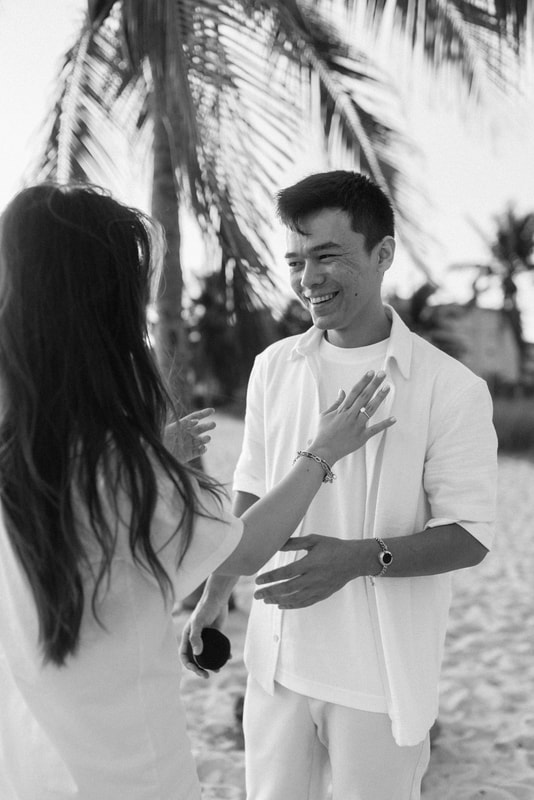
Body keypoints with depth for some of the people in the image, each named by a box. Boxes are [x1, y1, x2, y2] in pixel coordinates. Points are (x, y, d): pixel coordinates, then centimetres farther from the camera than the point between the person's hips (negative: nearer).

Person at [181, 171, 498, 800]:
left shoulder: (451, 388, -13)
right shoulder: (273, 368, 1)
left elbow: (469, 535, -11)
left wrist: (360, 558, -25)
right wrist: (212, 598, 13)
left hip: (381, 675, -3)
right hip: (277, 657, 4)